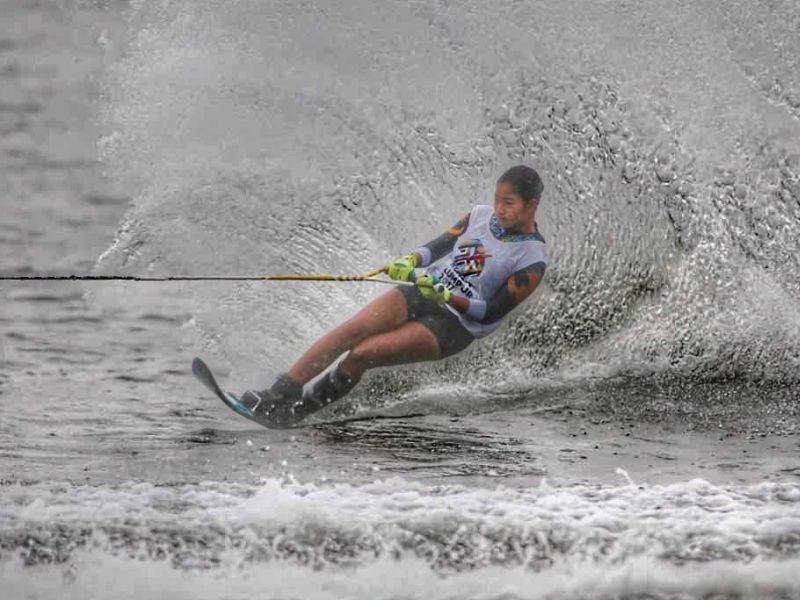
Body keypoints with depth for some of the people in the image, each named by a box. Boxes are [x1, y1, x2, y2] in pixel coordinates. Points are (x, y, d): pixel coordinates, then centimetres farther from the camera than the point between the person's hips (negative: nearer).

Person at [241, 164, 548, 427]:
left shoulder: (532, 261, -10)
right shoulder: (481, 216, 8)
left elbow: (491, 313, -13)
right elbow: (438, 247, 12)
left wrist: (447, 297, -25)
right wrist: (410, 261, -9)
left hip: (453, 326, -5)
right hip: (421, 292, 5)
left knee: (361, 355, -21)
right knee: (354, 328, -22)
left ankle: (294, 411, -8)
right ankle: (278, 394, -23)